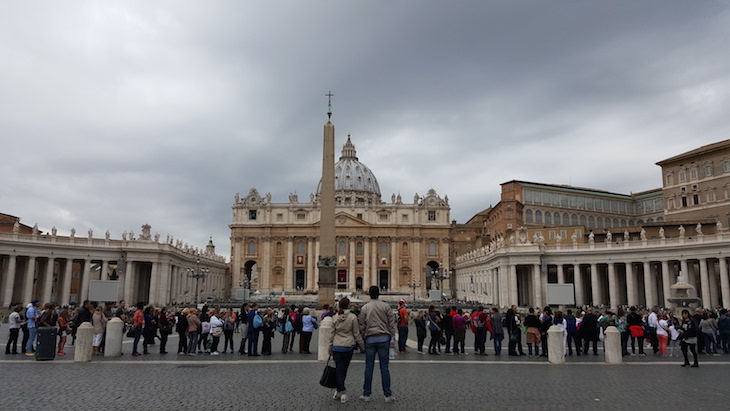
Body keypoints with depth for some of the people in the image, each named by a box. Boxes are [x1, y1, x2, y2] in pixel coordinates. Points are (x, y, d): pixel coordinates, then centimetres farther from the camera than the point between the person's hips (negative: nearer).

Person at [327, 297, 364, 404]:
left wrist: (329, 347, 13)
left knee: (339, 369, 7)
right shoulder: (353, 317, -7)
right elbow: (356, 334, -3)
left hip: (336, 347, 2)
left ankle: (341, 391, 4)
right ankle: (340, 389, 16)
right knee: (344, 369, 11)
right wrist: (362, 346, 8)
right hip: (348, 346, -2)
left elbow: (332, 334, 5)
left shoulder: (335, 318, 1)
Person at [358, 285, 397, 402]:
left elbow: (361, 325, 4)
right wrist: (393, 338, 5)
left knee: (369, 367, 6)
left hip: (370, 339, 0)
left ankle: (366, 394, 12)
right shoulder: (386, 306, 3)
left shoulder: (364, 308, 3)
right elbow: (391, 323, 2)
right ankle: (388, 395, 5)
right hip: (384, 338, 0)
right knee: (384, 367, 3)